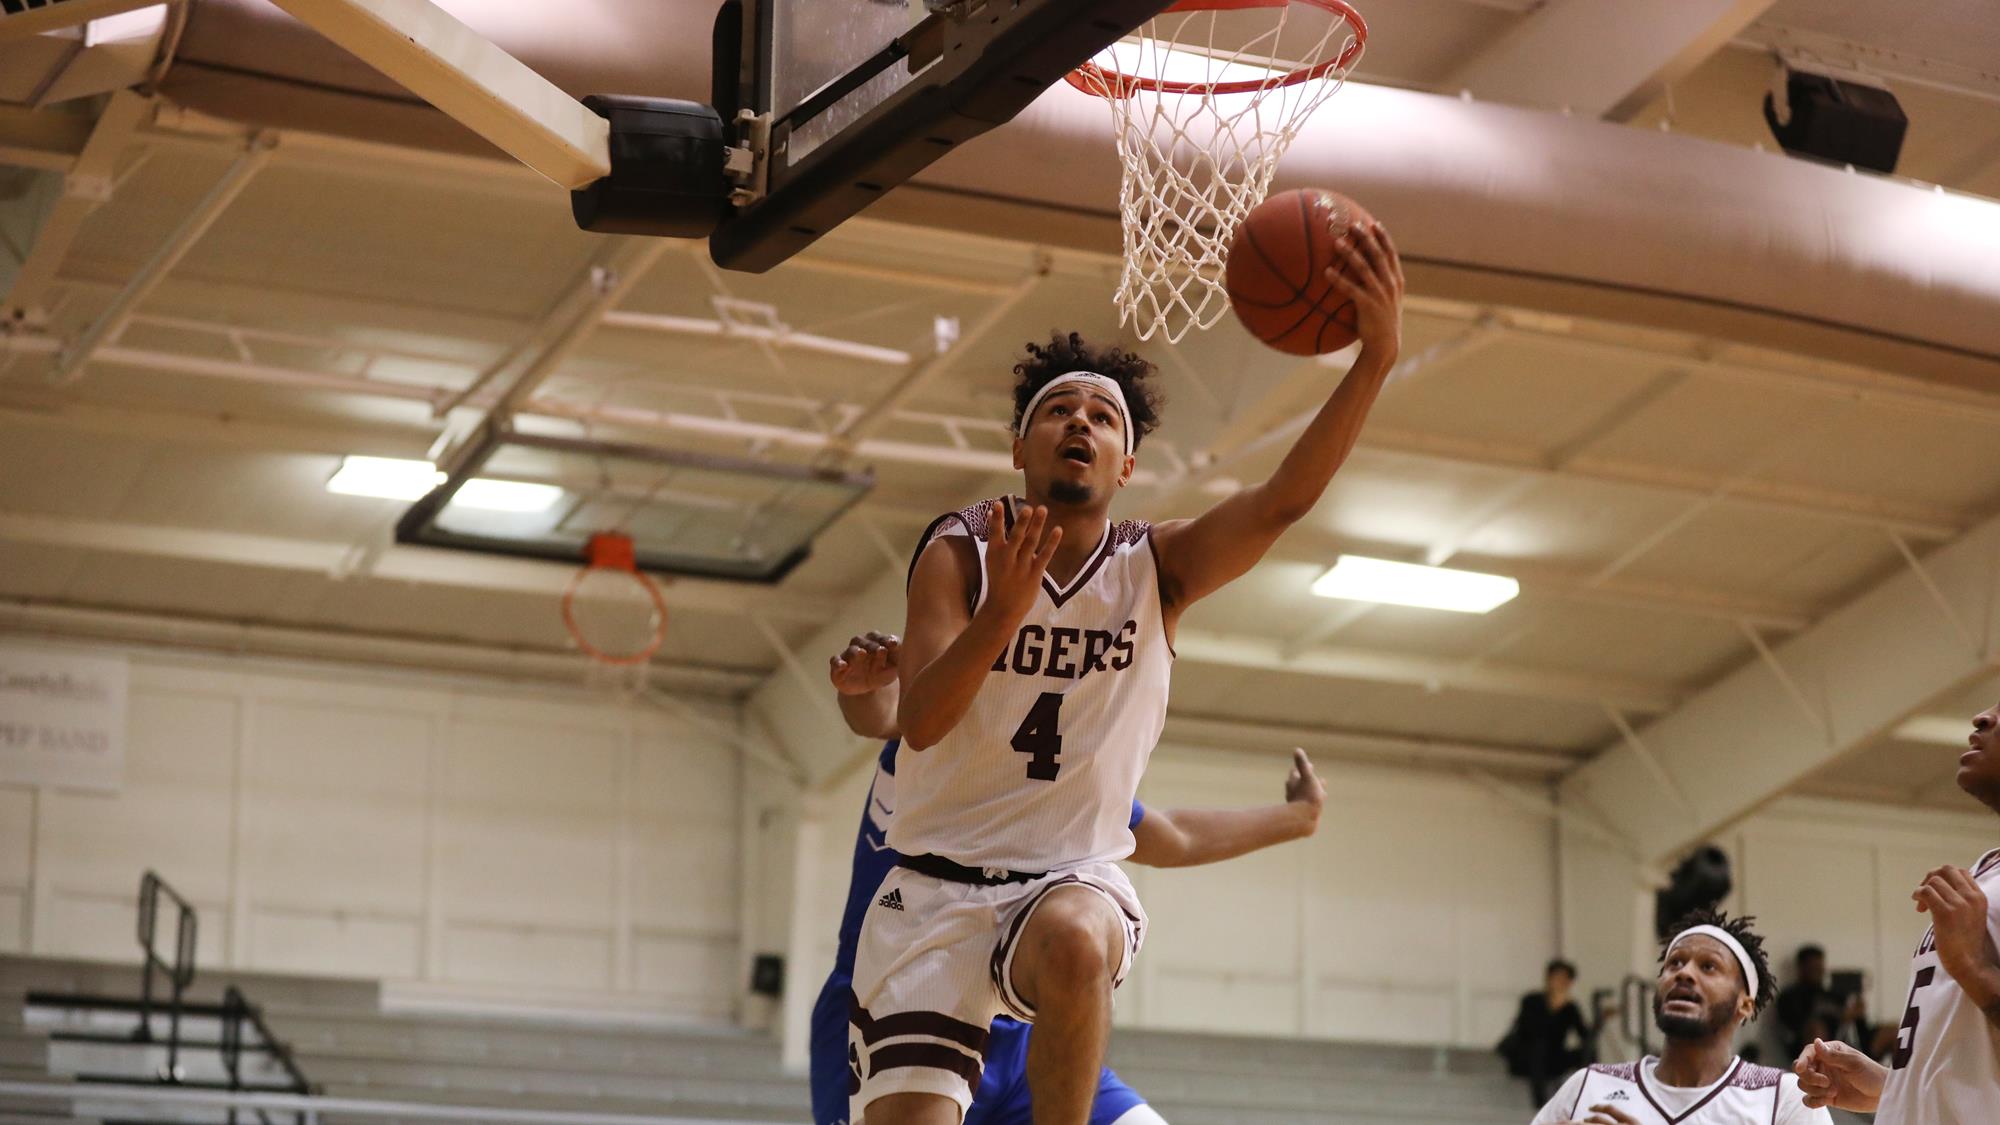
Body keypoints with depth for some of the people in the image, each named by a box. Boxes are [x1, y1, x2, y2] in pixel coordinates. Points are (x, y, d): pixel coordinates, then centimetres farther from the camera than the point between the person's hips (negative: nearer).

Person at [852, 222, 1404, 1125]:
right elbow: (920, 722, -18)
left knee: (1075, 944, -36)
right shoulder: (959, 552, -4)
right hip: (938, 880, 0)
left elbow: (1285, 499, -18)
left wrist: (1376, 357, -33)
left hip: (1076, 876, 0)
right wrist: (1003, 615, -35)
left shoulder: (1156, 567, 0)